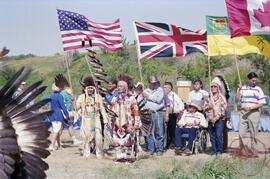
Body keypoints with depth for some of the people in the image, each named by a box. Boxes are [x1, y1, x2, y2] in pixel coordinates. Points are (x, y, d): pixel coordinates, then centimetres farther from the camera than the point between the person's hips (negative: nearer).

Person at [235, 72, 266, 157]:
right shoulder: (243, 88, 11)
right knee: (242, 133, -1)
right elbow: (237, 100, 11)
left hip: (254, 113, -3)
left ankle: (253, 151, 9)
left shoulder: (258, 89, -1)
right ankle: (245, 151, 5)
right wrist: (238, 90, -2)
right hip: (243, 113, 4)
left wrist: (250, 107, -14)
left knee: (253, 133, 0)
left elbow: (261, 104, -4)